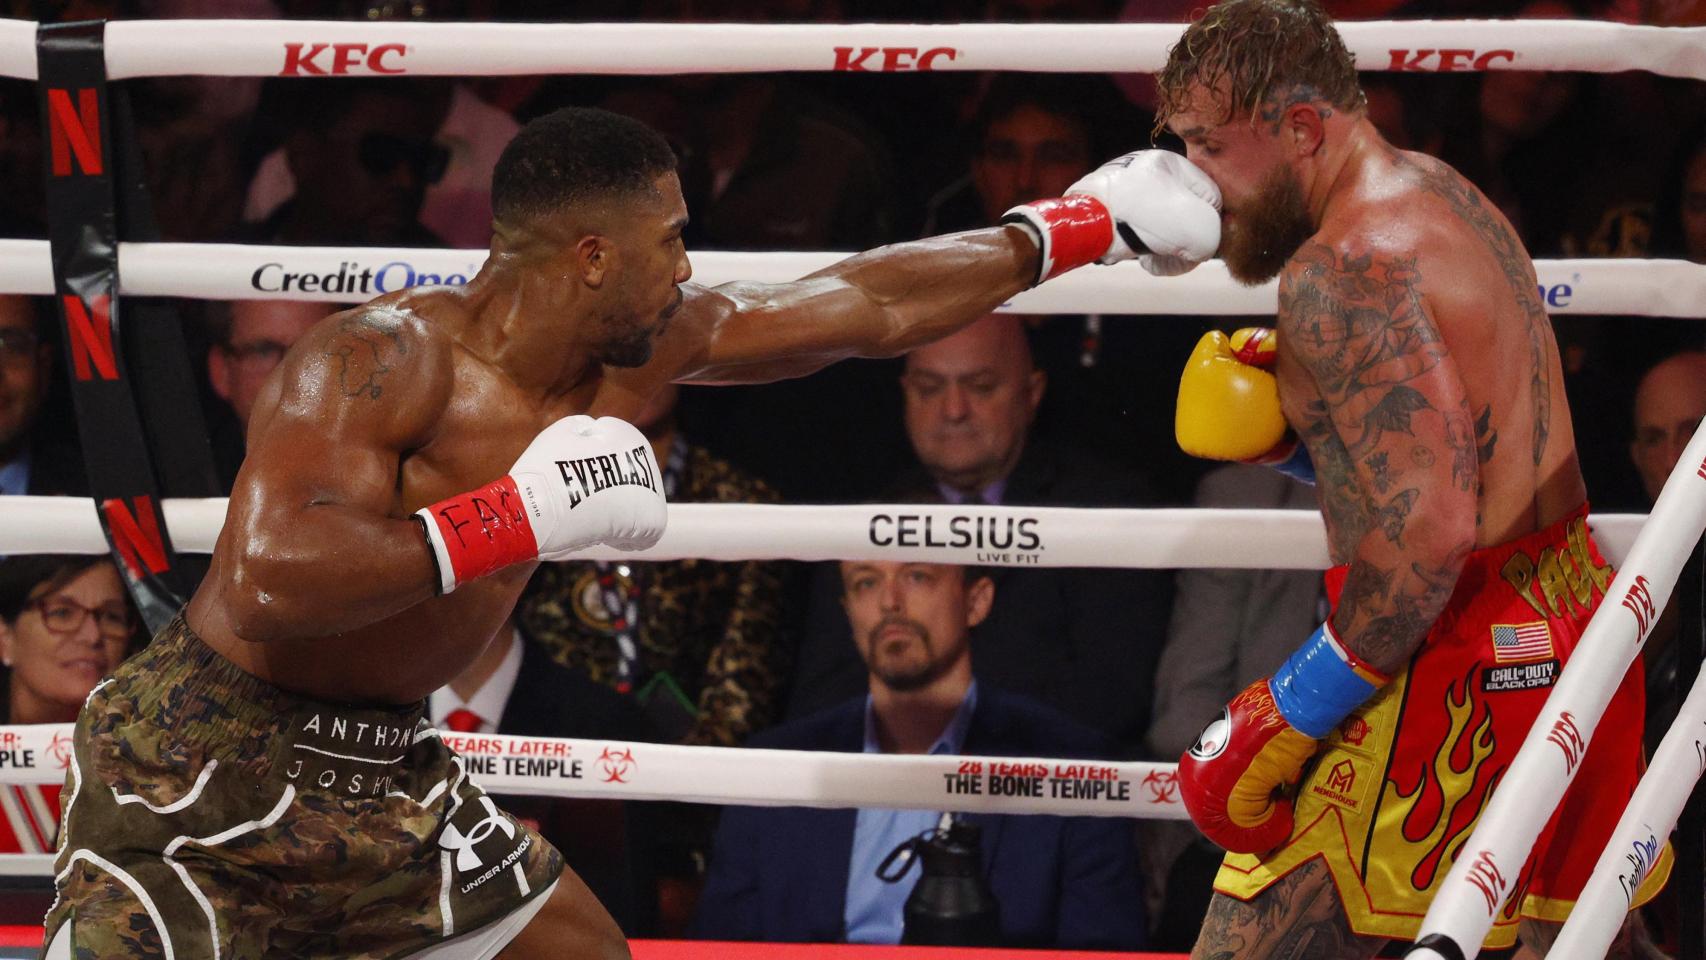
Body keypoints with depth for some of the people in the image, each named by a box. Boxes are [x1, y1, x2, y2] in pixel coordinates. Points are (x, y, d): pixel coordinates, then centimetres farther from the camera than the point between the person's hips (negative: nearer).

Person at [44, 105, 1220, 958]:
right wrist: (522, 518, -33)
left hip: (389, 769, 8)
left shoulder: (648, 349, 1)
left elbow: (869, 305, 12)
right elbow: (271, 579, -35)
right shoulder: (382, 361, -23)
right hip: (209, 761, -8)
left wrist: (1080, 227, 17)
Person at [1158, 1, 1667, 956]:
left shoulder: (1343, 270, -19)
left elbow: (1431, 526, -27)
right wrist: (1288, 424, 6)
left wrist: (1298, 708, -21)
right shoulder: (1439, 191, 12)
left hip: (1465, 659, -10)